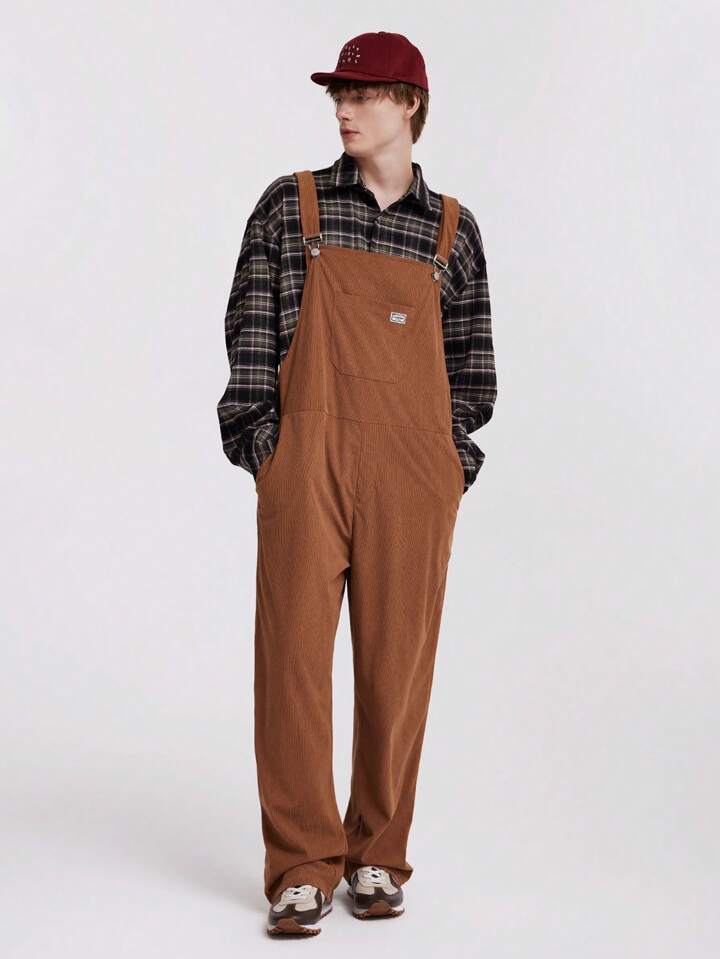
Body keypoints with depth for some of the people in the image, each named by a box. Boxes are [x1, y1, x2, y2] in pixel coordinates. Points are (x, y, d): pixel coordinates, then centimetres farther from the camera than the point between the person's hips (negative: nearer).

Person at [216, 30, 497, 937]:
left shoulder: (453, 230, 10)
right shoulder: (289, 206, 6)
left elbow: (470, 359, 13)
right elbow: (250, 332, 3)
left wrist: (455, 457, 4)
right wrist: (262, 445, -4)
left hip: (413, 471, 1)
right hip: (306, 461, -1)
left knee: (399, 664, 5)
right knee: (292, 658, -2)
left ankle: (377, 856, 20)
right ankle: (302, 868, 8)